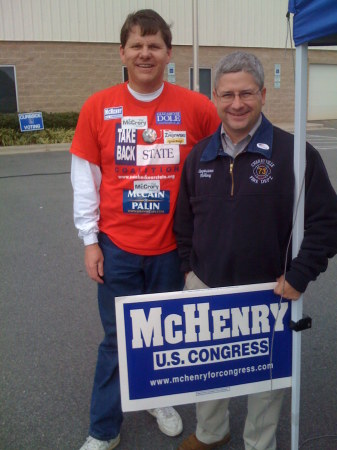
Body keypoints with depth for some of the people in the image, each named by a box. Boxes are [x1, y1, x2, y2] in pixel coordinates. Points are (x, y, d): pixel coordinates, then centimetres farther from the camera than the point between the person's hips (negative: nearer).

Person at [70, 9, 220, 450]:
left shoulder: (196, 107, -5)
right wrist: (90, 240, -1)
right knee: (117, 338, 10)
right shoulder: (98, 107, -3)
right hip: (117, 246, 0)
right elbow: (85, 177, 0)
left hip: (173, 246, 1)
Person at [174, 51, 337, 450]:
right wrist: (188, 266, 8)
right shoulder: (200, 155, 2)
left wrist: (298, 275, -14)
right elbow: (183, 218, 13)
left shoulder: (293, 152, -13)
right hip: (203, 287, 4)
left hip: (266, 293, -4)